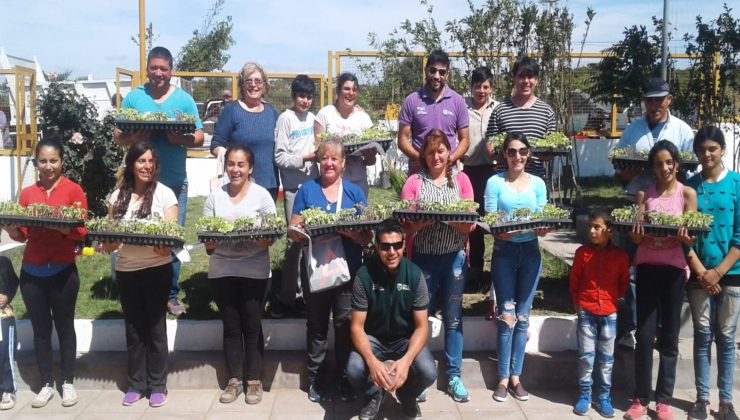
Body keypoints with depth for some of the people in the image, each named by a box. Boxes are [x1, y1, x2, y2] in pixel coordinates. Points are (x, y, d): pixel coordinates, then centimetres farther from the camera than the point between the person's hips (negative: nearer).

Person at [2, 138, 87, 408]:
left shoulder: (74, 191, -4)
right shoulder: (27, 194, 8)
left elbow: (81, 232, -9)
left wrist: (59, 226, -27)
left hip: (63, 272, -3)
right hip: (31, 272, 3)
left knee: (65, 327, 7)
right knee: (40, 329, 10)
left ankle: (68, 383, 19)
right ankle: (46, 384, 21)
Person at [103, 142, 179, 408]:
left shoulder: (165, 194, -4)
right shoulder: (118, 196, 6)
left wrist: (165, 245, -30)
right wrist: (107, 244, -13)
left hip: (157, 268, -3)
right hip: (126, 270, 3)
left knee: (155, 326, 4)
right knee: (133, 327, 11)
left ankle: (157, 386, 15)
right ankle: (136, 384, 23)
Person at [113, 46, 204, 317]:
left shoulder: (184, 99, 5)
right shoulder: (133, 98, 6)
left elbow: (199, 137, 4)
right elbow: (118, 136, 4)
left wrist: (182, 139, -17)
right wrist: (133, 138, -17)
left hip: (174, 182, 0)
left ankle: (171, 294, 18)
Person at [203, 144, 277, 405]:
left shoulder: (262, 195, -1)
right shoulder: (215, 197, 6)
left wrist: (262, 240, -25)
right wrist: (211, 239, -16)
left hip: (254, 269, -2)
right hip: (222, 269, 3)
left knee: (252, 325, 3)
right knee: (231, 325, 9)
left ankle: (254, 381, 15)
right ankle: (234, 380, 20)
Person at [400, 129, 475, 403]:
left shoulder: (461, 179, 3)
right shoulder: (414, 182, 0)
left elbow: (470, 224, -2)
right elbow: (405, 225, -3)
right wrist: (424, 220, -22)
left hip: (454, 256, 1)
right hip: (423, 257, -1)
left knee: (453, 317, 7)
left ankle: (454, 377, 18)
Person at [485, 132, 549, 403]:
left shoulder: (538, 184, 8)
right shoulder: (495, 182, -2)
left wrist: (542, 229, -17)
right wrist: (503, 230, -25)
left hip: (530, 251, 3)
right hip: (504, 251, -3)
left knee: (522, 317, 8)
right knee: (506, 316, -3)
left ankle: (516, 376, 17)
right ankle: (503, 377, 7)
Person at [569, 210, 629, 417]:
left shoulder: (620, 256, -3)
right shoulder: (582, 253, -3)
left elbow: (624, 283, 10)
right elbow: (574, 282, 7)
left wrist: (614, 299, 5)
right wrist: (577, 304, 7)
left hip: (609, 313, 1)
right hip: (586, 312, 0)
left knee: (606, 358, 8)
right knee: (586, 356, 3)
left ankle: (604, 398, 17)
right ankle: (584, 395, 14)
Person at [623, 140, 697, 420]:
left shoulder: (687, 193, 1)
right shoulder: (644, 193, 6)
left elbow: (691, 237, -4)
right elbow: (636, 237, 1)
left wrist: (685, 237, -27)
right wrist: (636, 233, -22)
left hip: (674, 269, -1)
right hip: (647, 267, 1)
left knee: (669, 337, 6)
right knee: (644, 336, 1)